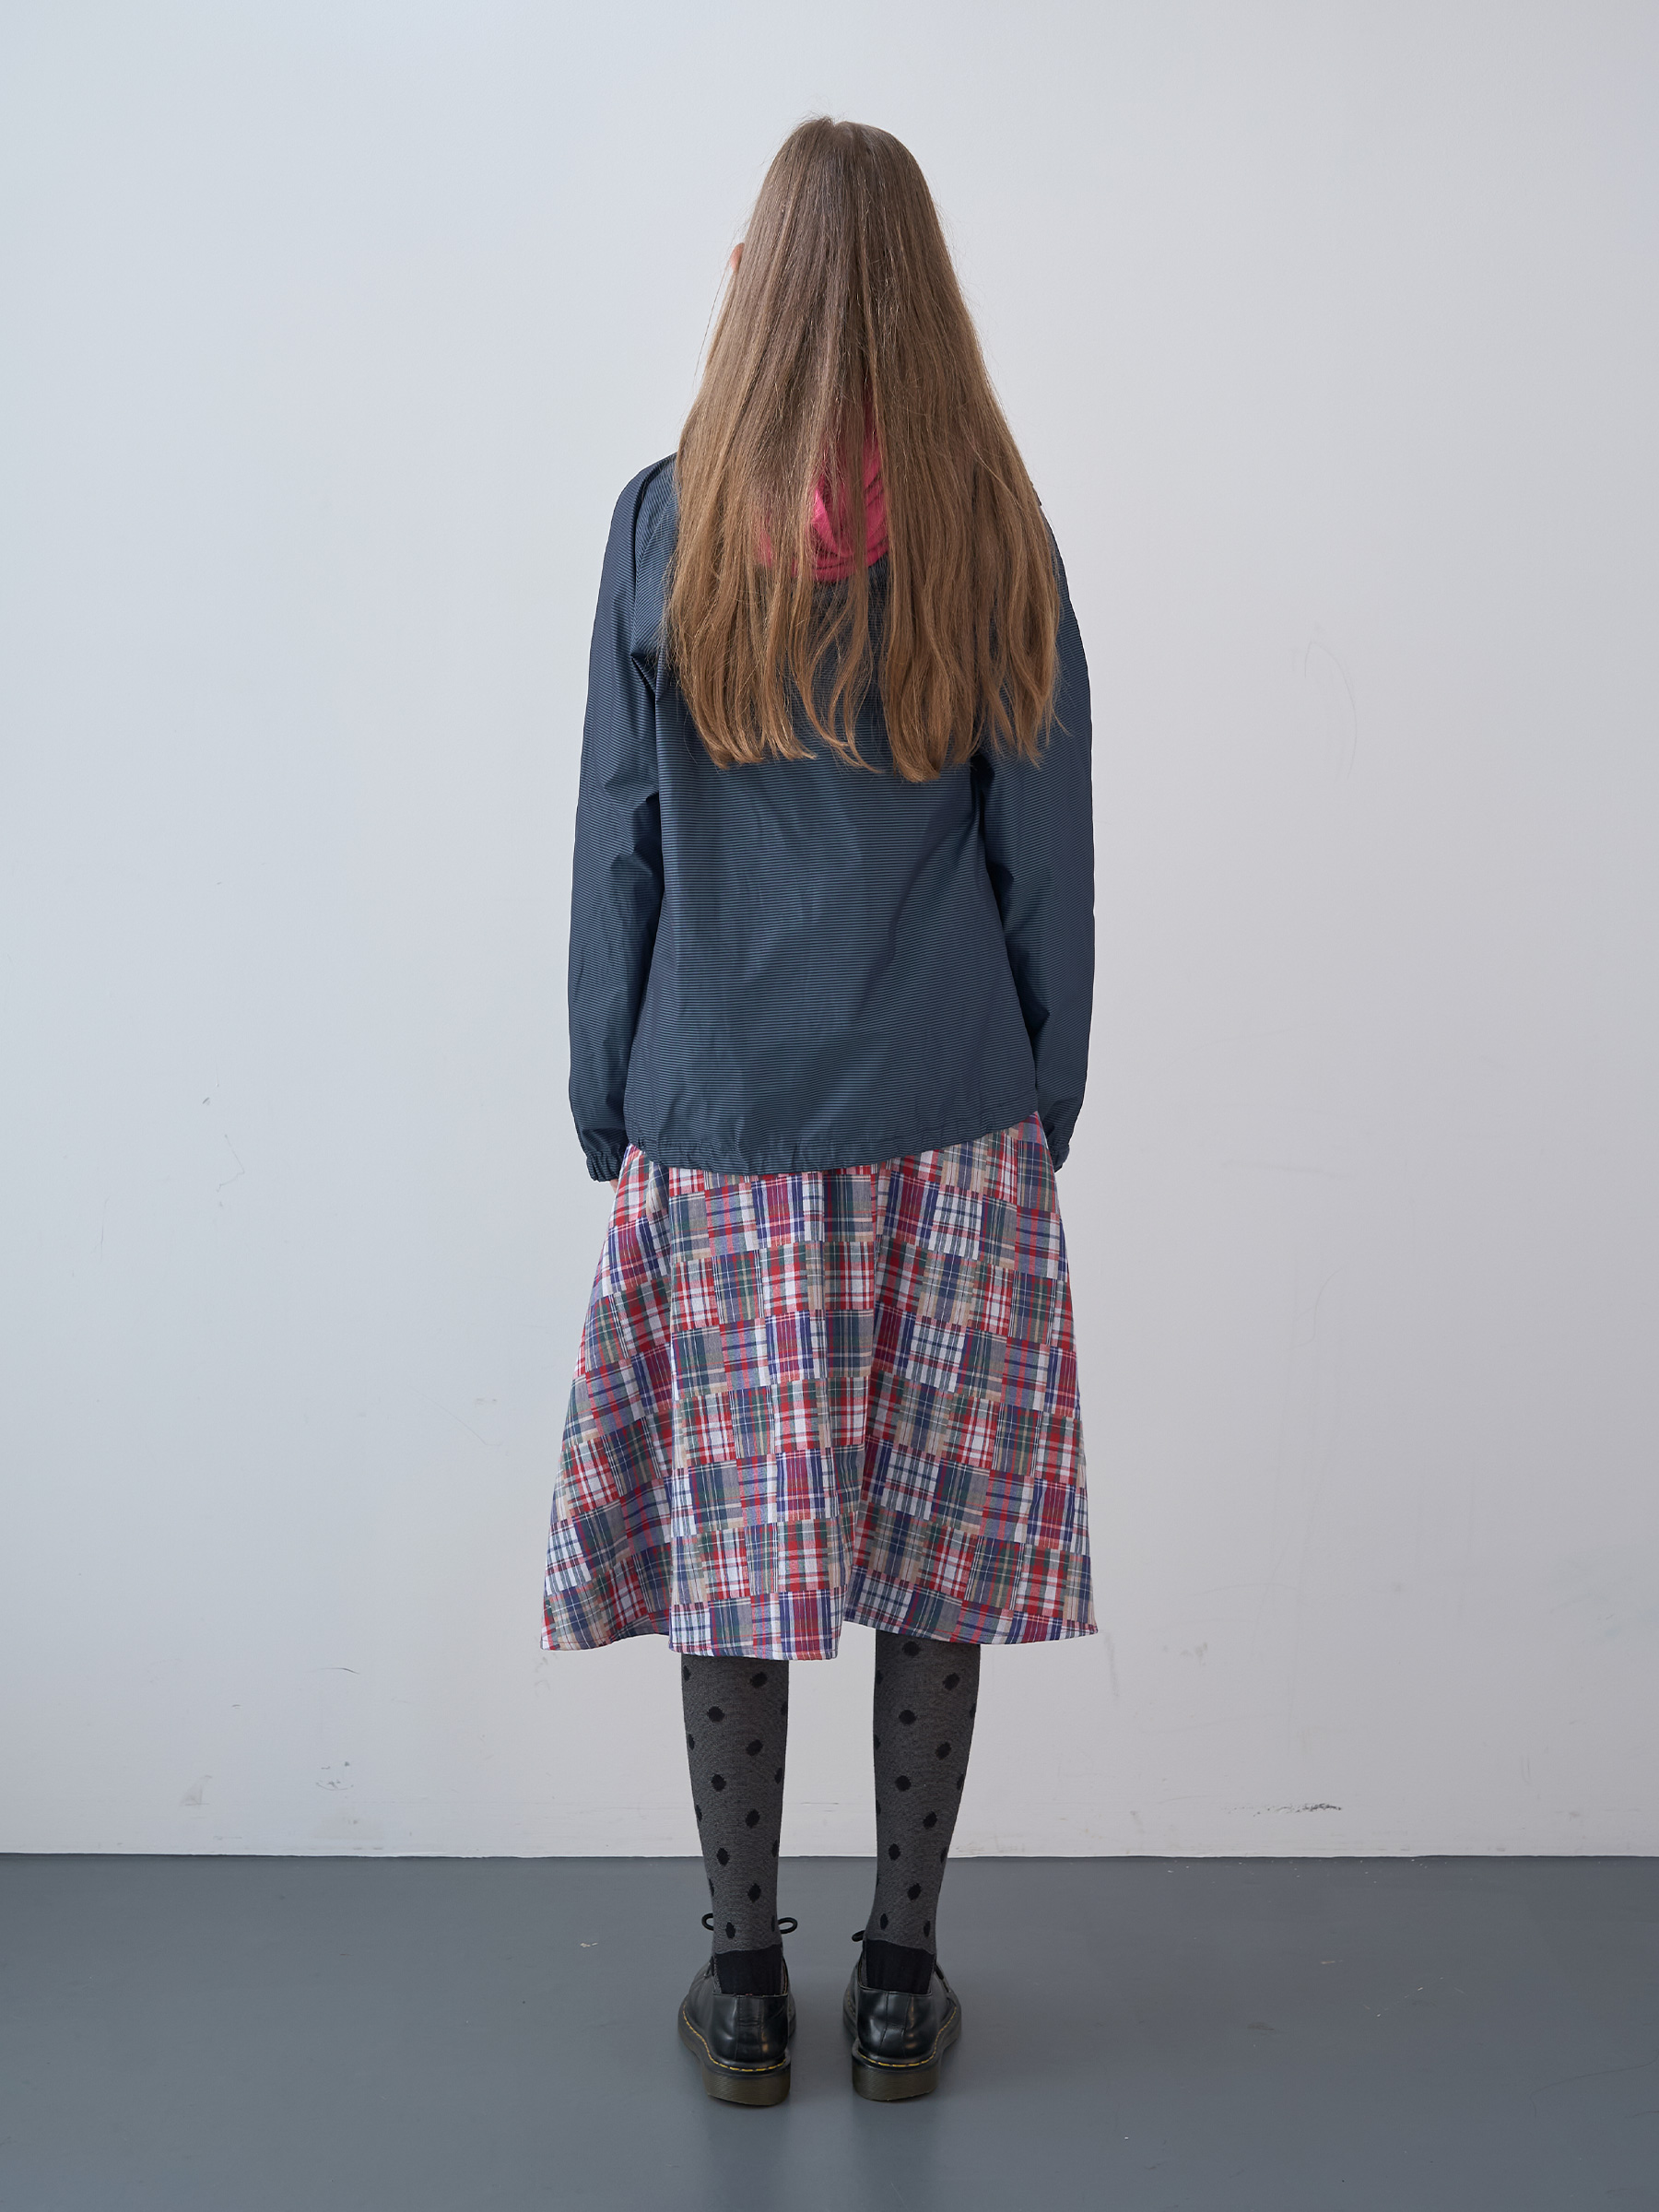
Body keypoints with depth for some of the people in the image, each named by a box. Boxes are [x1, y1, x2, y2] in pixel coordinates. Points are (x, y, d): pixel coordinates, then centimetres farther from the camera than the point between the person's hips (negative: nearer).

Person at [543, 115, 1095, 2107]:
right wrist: (1045, 1104, 13)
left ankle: (743, 1986, 21)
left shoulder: (666, 524, -3)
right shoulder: (996, 531, -1)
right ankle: (902, 1980, 22)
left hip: (719, 1129, 0)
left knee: (730, 1548, 9)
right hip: (951, 1130, 1)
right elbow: (1047, 857, 3)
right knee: (943, 1549, 9)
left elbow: (618, 844, 0)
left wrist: (608, 1111, 10)